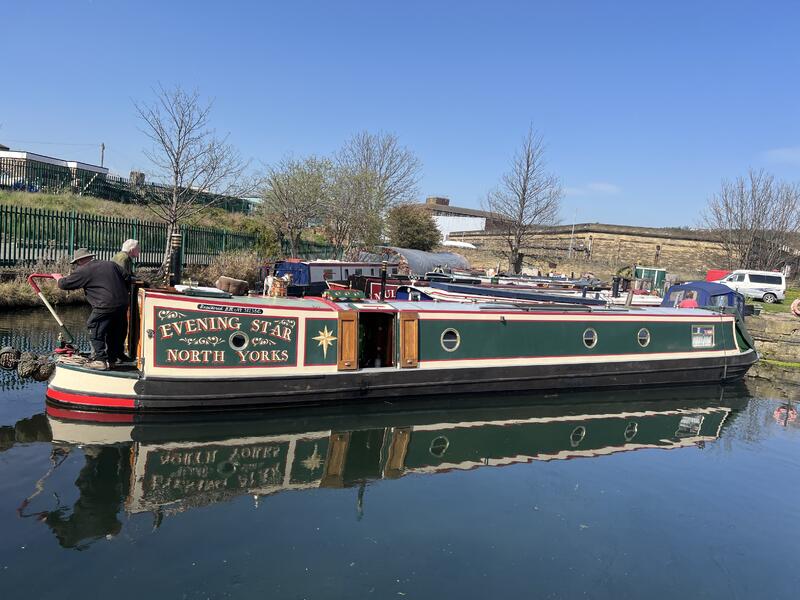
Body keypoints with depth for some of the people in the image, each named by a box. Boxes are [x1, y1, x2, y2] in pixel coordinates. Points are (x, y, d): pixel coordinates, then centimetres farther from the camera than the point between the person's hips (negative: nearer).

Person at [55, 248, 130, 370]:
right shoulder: (111, 264, 15)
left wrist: (58, 278, 29)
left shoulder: (82, 271, 0)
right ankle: (113, 357, 30)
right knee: (117, 331, 19)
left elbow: (65, 284, 7)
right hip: (123, 305, 7)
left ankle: (100, 360, 4)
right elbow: (127, 279, 15)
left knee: (95, 332, 7)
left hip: (105, 306, -7)